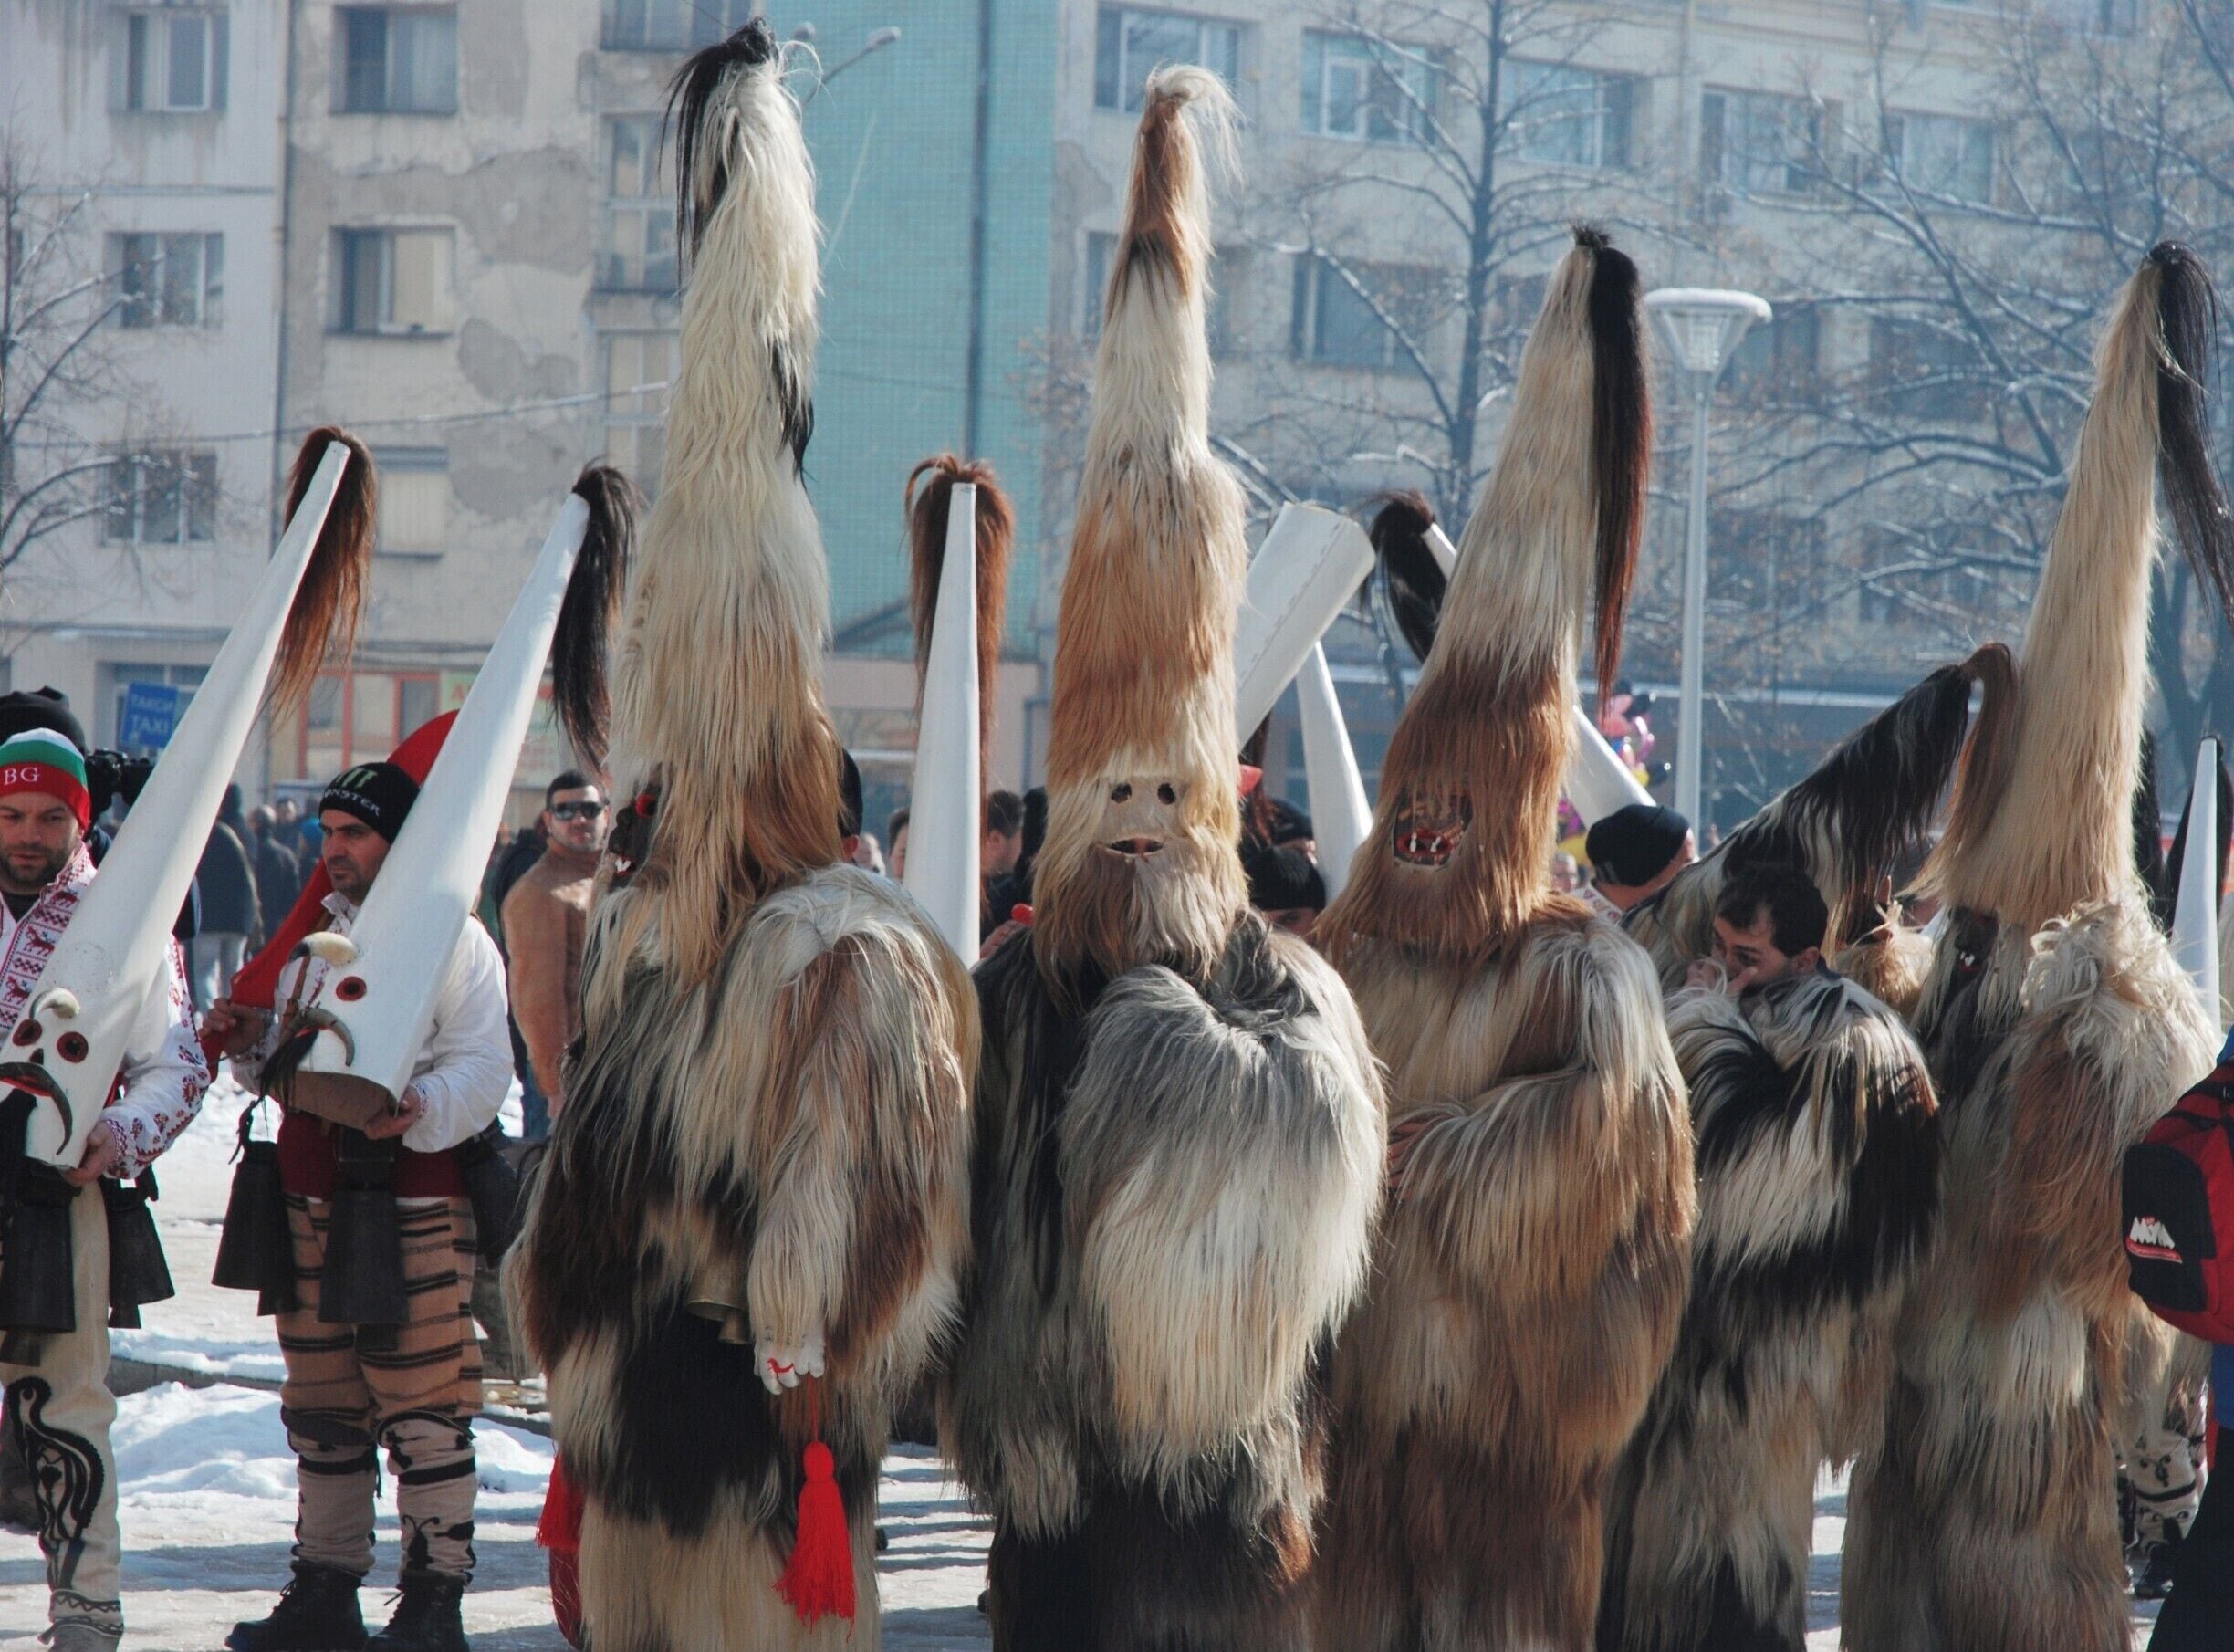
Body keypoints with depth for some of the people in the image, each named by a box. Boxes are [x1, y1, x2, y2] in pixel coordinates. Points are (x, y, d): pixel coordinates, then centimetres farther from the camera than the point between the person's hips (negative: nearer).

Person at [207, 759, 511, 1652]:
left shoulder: (455, 941, -3)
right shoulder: (316, 938, 18)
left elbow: (481, 1070, -11)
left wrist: (419, 1108, -29)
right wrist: (255, 1043, 5)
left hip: (415, 1210, -7)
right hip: (311, 1201, 7)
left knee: (424, 1412, -6)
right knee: (321, 1410, 12)